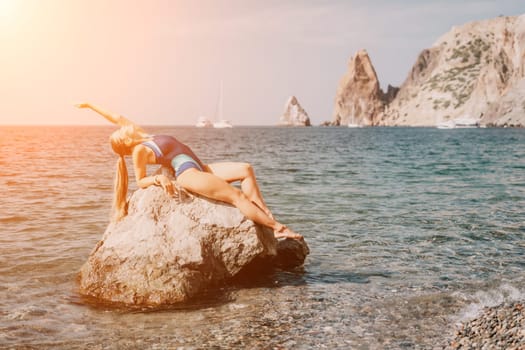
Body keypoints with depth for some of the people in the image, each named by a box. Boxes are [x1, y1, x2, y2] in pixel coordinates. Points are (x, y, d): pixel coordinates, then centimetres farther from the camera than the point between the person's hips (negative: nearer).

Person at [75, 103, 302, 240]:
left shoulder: (144, 137, 18)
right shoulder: (139, 151, -3)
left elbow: (117, 119, 24)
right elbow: (140, 181, -4)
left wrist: (91, 106, 29)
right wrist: (157, 178, -22)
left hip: (200, 169, 9)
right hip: (187, 174, -9)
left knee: (246, 170, -5)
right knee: (236, 195, -19)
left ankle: (268, 215, -16)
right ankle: (278, 228, -23)